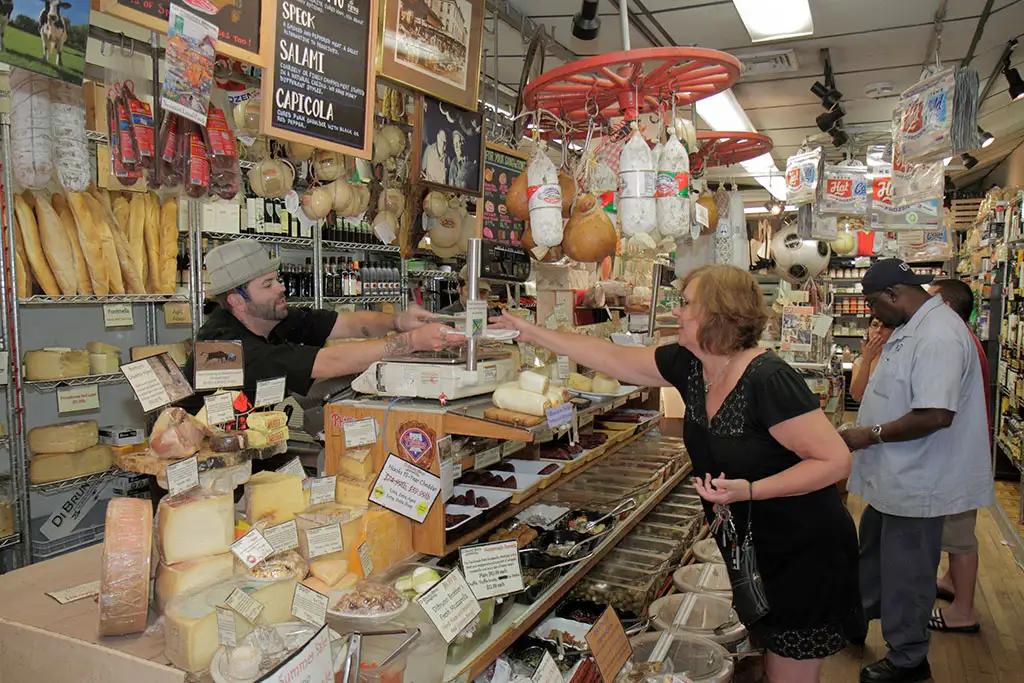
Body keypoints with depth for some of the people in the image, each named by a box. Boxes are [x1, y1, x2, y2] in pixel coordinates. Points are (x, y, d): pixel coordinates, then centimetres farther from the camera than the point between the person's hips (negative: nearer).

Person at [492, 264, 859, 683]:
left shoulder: (768, 380, -27)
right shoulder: (690, 365, -4)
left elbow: (836, 460, -24)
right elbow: (611, 358, 2)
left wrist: (750, 490, -32)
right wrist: (532, 333, 4)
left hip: (804, 554, -7)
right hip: (753, 551, 7)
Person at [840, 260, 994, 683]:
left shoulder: (938, 337, -26)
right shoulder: (911, 329, 7)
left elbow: (936, 415, -33)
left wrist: (872, 435, -23)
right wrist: (866, 431, 10)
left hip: (916, 484, -10)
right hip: (894, 476, 10)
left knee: (905, 573, 7)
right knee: (872, 551, 26)